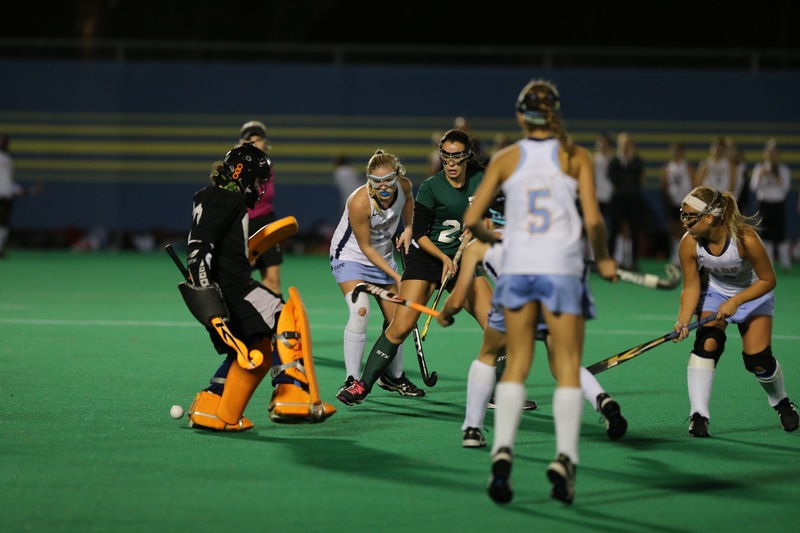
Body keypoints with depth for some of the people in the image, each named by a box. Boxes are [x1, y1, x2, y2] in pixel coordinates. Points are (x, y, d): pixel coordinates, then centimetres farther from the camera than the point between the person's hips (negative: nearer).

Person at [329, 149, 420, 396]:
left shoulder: (404, 186, -18)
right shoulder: (359, 202, -34)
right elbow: (366, 248, -22)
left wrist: (408, 229, 1)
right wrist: (395, 276, -19)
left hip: (384, 255, 6)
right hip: (350, 256, -6)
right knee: (360, 311, -27)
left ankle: (393, 376, 30)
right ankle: (352, 380, -21)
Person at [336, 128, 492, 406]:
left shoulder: (479, 180, -3)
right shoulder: (431, 188, -14)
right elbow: (419, 233, -10)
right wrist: (444, 258, -20)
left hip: (462, 260, 4)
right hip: (425, 258, -4)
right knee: (400, 326, -13)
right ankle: (362, 385, -3)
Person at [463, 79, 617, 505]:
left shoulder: (505, 159, 5)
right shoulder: (576, 157, 1)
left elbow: (471, 219, 2)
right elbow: (593, 219, -8)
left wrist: (490, 238, 22)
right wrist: (603, 259, 9)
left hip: (517, 267, 2)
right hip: (562, 269, -2)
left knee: (515, 366, 9)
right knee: (568, 370, 4)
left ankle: (502, 452, -6)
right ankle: (564, 458, -9)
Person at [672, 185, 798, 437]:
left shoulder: (746, 239, -36)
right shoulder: (689, 244, -26)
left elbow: (768, 280, -23)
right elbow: (691, 287, -16)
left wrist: (735, 301, -30)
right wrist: (683, 321, -31)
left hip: (753, 293, -2)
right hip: (713, 292, 2)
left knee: (757, 358, -9)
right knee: (707, 344, -24)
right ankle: (698, 416, -21)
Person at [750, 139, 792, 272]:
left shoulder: (783, 168, 1)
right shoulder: (759, 168, 4)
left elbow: (786, 187, -6)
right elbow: (754, 187, -1)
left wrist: (777, 176, -16)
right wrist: (761, 176, -14)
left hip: (779, 204, -1)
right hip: (765, 204, 1)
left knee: (780, 233, -4)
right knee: (766, 232, 1)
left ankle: (785, 263, 6)